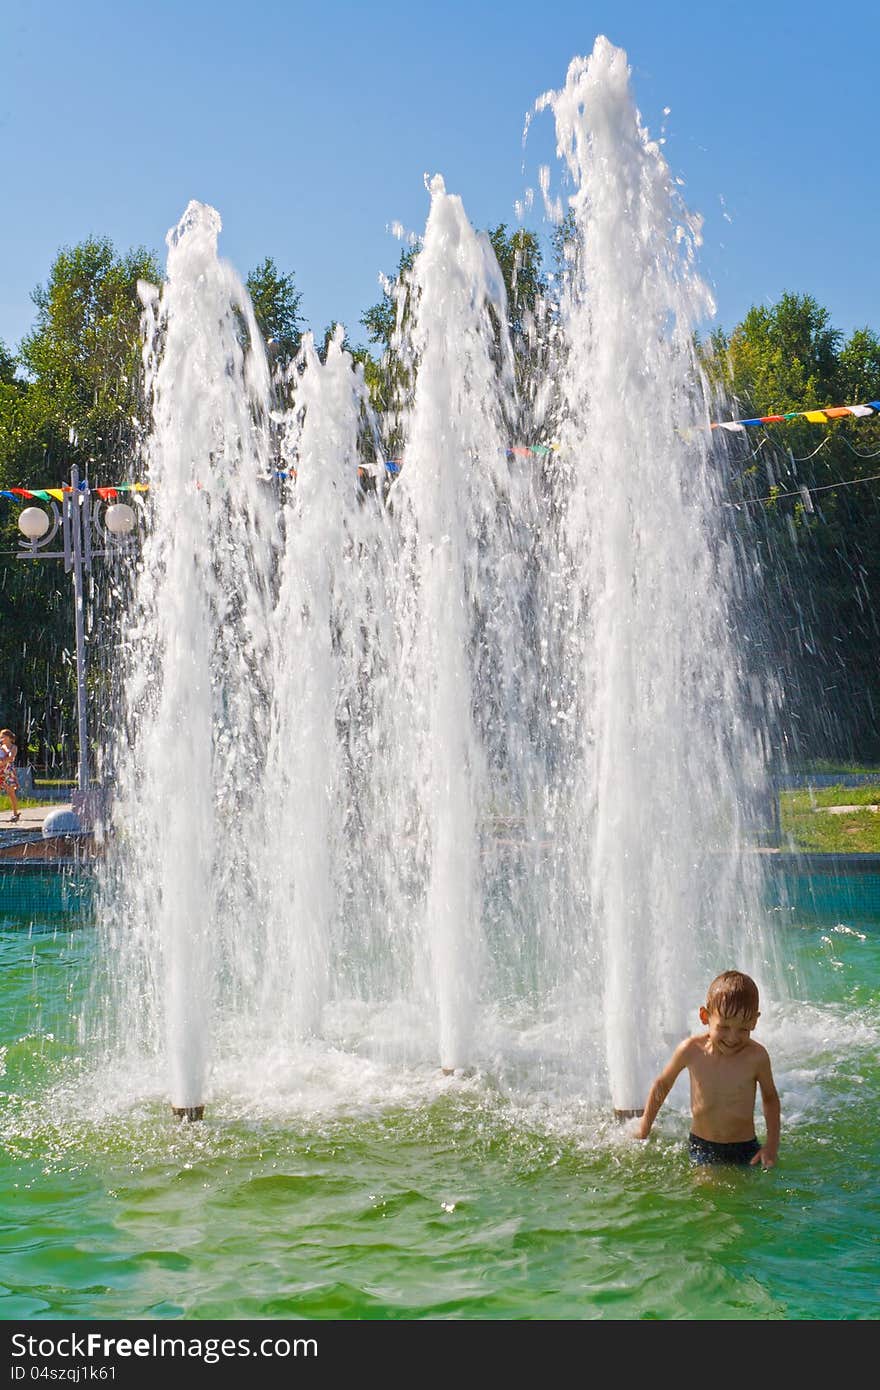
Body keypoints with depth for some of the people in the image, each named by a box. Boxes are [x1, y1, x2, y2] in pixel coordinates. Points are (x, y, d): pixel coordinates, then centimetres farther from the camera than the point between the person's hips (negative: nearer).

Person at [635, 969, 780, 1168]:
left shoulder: (756, 1056, -15)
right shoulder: (691, 1050, -12)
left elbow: (770, 1098, 5)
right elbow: (663, 1084, 7)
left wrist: (772, 1144, -3)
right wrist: (644, 1128, 15)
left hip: (745, 1151, 0)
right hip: (701, 1147, 0)